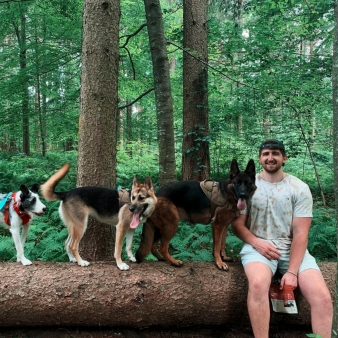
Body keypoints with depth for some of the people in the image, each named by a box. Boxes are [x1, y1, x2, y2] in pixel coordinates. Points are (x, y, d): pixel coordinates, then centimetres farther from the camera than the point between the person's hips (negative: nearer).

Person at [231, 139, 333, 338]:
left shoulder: (300, 189, 1)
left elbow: (300, 234, -4)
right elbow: (237, 225, 5)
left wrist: (292, 271, -16)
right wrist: (257, 242, -16)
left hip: (292, 248, 1)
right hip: (258, 246, -1)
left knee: (322, 296, -23)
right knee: (258, 284, -34)